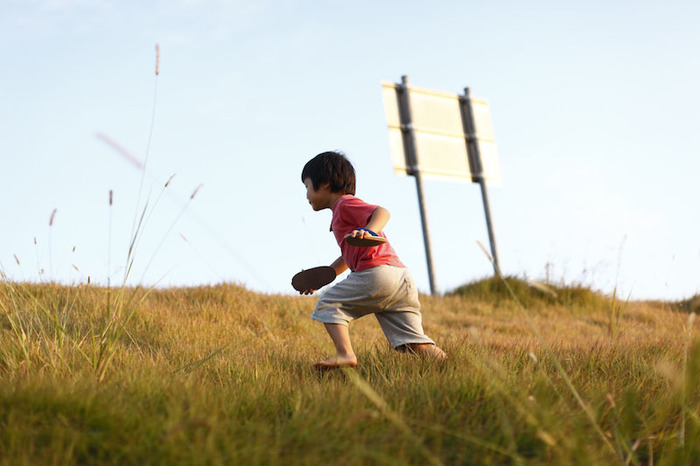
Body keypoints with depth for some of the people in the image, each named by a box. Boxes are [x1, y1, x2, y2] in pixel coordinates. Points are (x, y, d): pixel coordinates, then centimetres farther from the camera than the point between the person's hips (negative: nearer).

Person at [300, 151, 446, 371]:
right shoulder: (343, 214, 33)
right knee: (413, 346, 5)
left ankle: (345, 354, -14)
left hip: (378, 273, -9)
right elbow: (350, 255, 44)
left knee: (327, 305, 0)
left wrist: (369, 231, -34)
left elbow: (382, 212, -15)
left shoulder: (345, 203, 3)